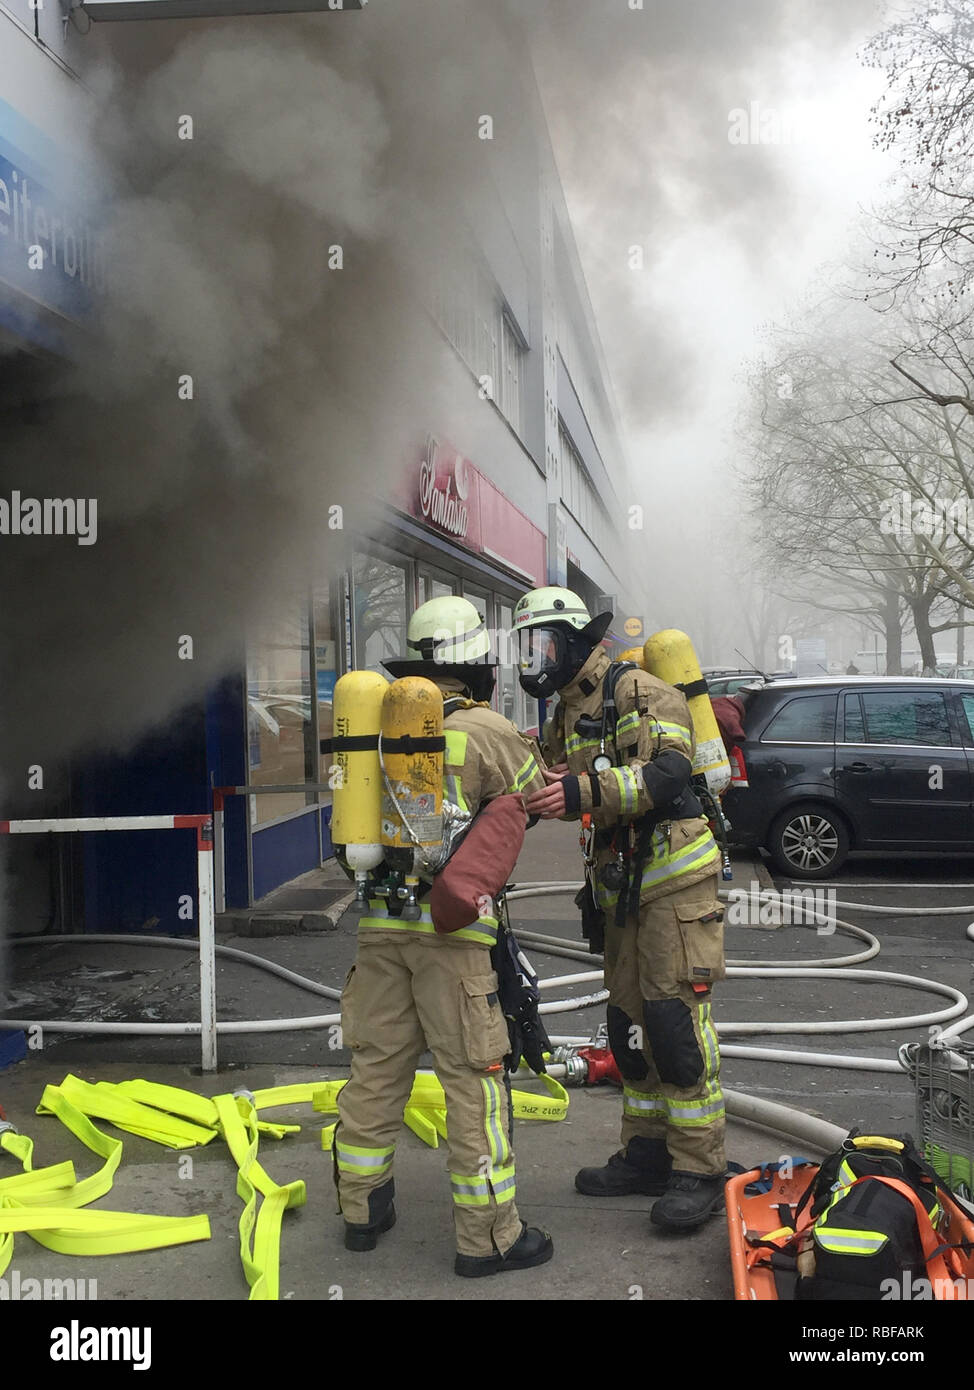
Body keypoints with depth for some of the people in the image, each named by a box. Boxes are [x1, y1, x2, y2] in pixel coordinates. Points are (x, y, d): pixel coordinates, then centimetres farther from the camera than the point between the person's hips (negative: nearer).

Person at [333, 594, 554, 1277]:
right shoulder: (488, 731, -8)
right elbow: (543, 801, 5)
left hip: (381, 919, 6)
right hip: (450, 922, -6)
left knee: (378, 1065, 16)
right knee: (474, 1076, 2)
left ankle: (363, 1209, 28)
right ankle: (488, 1234, 9)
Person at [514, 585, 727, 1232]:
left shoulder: (639, 693, -9)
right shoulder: (564, 720, 17)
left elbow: (670, 770, -24)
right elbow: (541, 789, 15)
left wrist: (585, 790, -34)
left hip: (675, 876, -8)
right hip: (622, 887, 9)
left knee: (676, 1021, -9)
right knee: (630, 1021, 12)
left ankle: (700, 1170, 0)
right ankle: (647, 1153, 24)